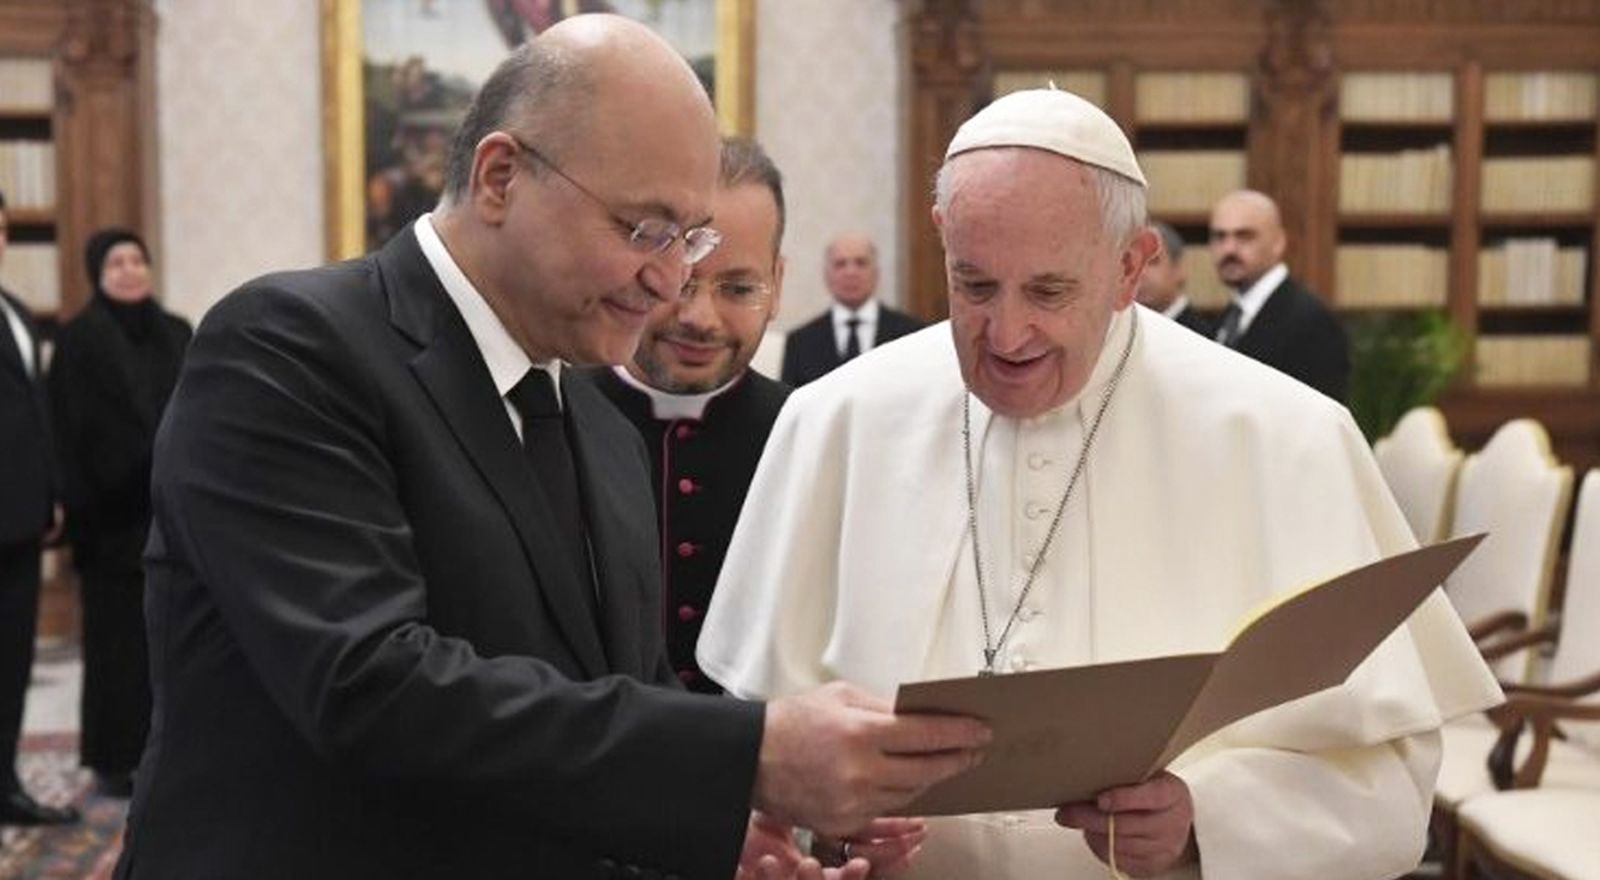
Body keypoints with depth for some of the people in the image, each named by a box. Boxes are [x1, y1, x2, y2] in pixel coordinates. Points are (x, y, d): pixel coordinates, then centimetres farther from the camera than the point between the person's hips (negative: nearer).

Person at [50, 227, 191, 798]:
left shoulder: (177, 334, 11)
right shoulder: (78, 341, -3)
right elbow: (69, 431, -6)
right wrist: (80, 508, -13)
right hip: (114, 510, -4)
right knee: (118, 635, 1)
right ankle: (116, 758, 9)